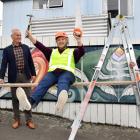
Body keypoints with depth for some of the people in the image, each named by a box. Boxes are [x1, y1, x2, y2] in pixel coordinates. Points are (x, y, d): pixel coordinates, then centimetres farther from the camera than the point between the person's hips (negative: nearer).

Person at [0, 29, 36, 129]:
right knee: (15, 99, 7)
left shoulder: (26, 47, 8)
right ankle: (17, 120, 19)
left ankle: (29, 120, 12)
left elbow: (30, 62, 10)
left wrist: (33, 74, 5)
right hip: (14, 77, -1)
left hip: (25, 76, 1)